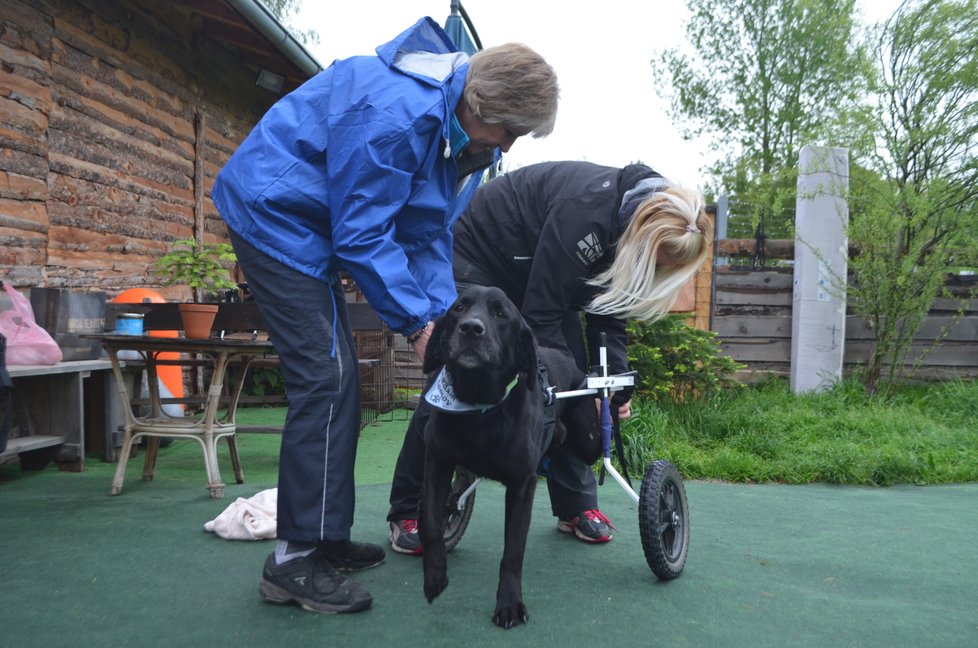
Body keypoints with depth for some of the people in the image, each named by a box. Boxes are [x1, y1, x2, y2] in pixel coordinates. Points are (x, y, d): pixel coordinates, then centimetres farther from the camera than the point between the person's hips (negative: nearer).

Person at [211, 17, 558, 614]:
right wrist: (418, 322, -22)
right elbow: (363, 234, -26)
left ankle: (325, 538, 19)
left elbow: (429, 235, 3)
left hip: (313, 227, 10)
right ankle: (297, 561, -7)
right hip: (275, 216, -10)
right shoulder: (400, 112, -28)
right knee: (325, 379, -15)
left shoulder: (464, 133, 2)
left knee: (338, 382, 8)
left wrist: (443, 318, -8)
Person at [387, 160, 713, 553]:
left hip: (540, 278, 8)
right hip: (477, 256, -8)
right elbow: (540, 314, -33)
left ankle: (576, 505, 10)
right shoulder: (586, 210, -37)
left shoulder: (634, 227, -11)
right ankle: (407, 513, 1)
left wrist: (616, 382, -14)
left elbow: (609, 312, -4)